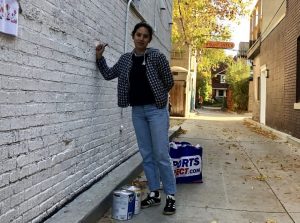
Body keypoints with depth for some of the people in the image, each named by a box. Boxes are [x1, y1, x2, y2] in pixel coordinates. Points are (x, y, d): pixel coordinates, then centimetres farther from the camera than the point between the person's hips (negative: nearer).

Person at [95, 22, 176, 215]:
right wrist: (99, 57, 6)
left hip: (156, 109, -5)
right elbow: (108, 74, 16)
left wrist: (156, 96, 6)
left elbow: (169, 82, 0)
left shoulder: (156, 56, -5)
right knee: (147, 155, 9)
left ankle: (170, 196, 7)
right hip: (137, 111, 5)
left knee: (161, 154, -5)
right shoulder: (126, 59, 9)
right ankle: (154, 194, 20)